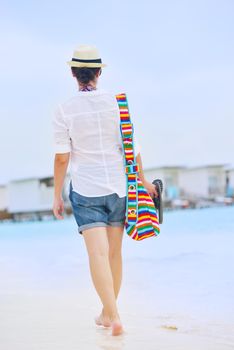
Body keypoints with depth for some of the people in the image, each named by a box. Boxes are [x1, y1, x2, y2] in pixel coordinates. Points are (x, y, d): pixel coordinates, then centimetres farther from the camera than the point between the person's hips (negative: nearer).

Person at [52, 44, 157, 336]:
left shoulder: (64, 110, -6)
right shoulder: (116, 103, -2)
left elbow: (61, 157, -6)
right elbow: (132, 148, -1)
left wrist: (57, 195, 4)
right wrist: (144, 182, 12)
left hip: (85, 191, -2)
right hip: (118, 187, 3)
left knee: (98, 254, -6)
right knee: (114, 253, 13)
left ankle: (114, 315, -18)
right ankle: (107, 313, 26)